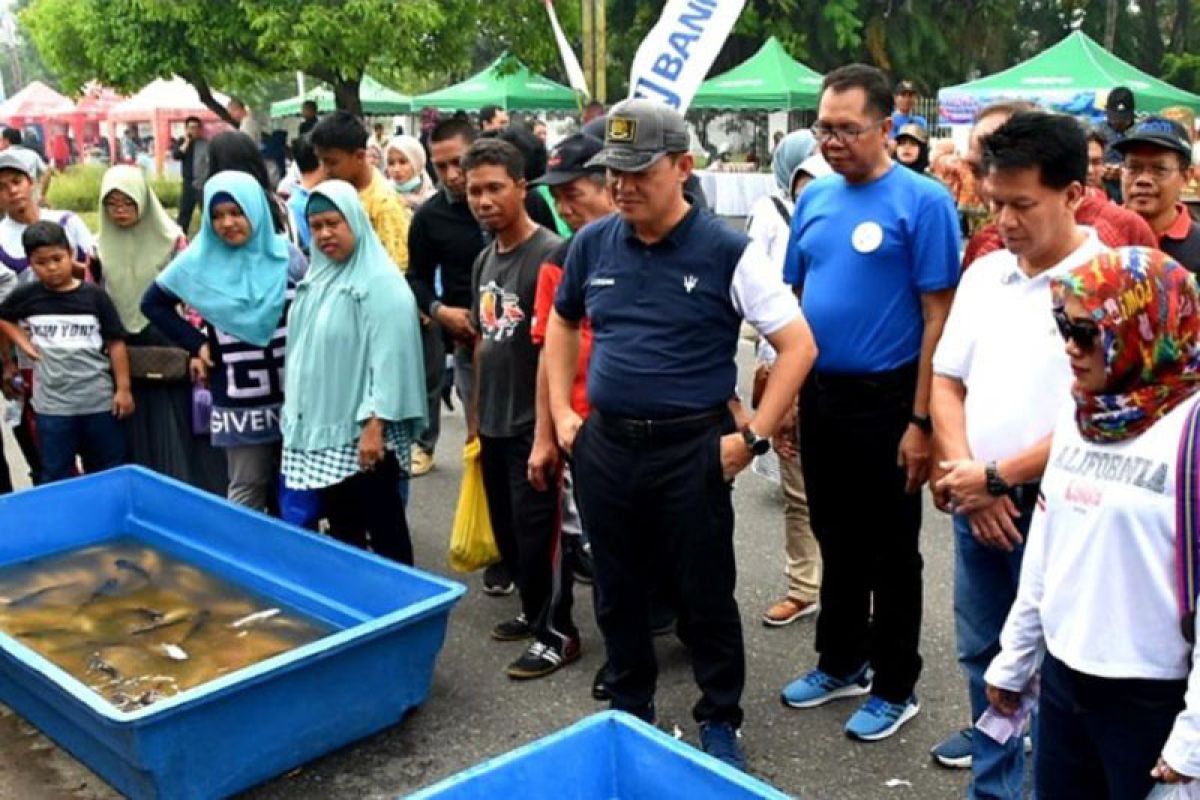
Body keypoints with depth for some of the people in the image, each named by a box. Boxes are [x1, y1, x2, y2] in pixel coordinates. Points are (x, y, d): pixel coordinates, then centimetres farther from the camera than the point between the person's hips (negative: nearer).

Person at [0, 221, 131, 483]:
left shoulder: (93, 295, -5)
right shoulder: (26, 296, -1)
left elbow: (116, 343, -2)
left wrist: (123, 388, -4)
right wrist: (23, 342, 3)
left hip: (99, 400, -1)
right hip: (52, 405, 1)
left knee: (110, 471, 13)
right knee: (56, 476, 9)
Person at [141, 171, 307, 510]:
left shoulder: (287, 256, -2)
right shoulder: (199, 262, -4)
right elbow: (152, 303, 9)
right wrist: (196, 343, -1)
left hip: (292, 394, 2)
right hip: (238, 401, -1)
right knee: (248, 489, 4)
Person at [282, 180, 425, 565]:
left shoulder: (382, 282, -12)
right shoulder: (315, 278, 12)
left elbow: (390, 357, -18)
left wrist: (375, 423, -22)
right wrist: (295, 412, 16)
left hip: (363, 431, -7)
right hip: (319, 427, 8)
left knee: (384, 529, 2)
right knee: (341, 529, 16)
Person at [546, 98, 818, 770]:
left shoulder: (728, 251, -11)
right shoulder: (592, 244, 3)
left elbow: (799, 345, -9)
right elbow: (564, 324, 20)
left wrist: (754, 437, -13)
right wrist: (562, 413, 10)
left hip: (693, 448, -4)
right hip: (604, 444, 4)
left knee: (706, 594, 9)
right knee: (618, 592, 16)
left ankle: (721, 721, 30)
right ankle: (630, 712, 36)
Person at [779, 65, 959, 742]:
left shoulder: (923, 201, -11)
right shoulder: (815, 198, 6)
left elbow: (939, 317, -14)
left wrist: (921, 421, -17)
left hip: (886, 401, -6)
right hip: (819, 396, 6)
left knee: (892, 552, 8)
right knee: (837, 541, 19)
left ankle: (895, 688, 25)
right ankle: (841, 663, 37)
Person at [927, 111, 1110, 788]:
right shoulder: (984, 273, 7)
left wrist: (997, 477, -13)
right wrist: (968, 476, -5)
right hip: (977, 504, 6)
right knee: (982, 653, 18)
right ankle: (992, 778, 35)